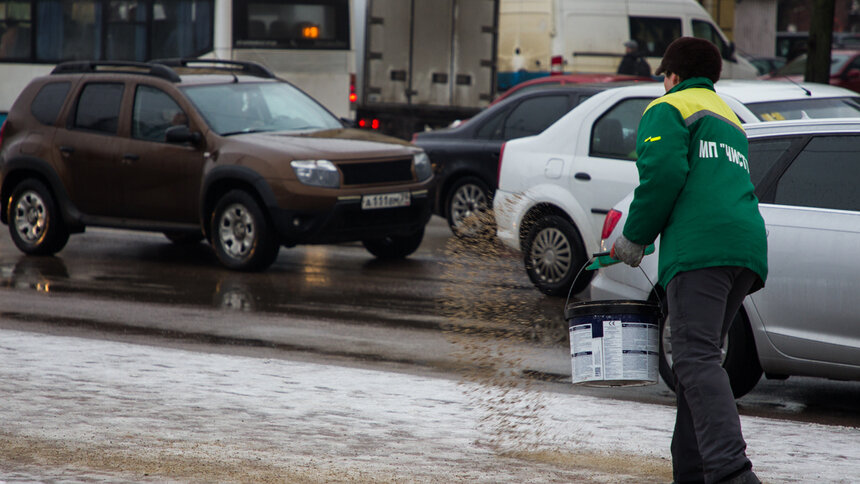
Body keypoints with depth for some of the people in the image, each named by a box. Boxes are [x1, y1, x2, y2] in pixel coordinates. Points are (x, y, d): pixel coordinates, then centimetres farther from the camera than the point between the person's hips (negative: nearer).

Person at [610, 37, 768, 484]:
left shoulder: (668, 109, 8)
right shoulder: (729, 120, 35)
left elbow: (663, 173, -9)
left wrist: (633, 239, 1)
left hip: (700, 249, -9)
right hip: (749, 247, 9)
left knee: (695, 358, -17)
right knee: (698, 358, 15)